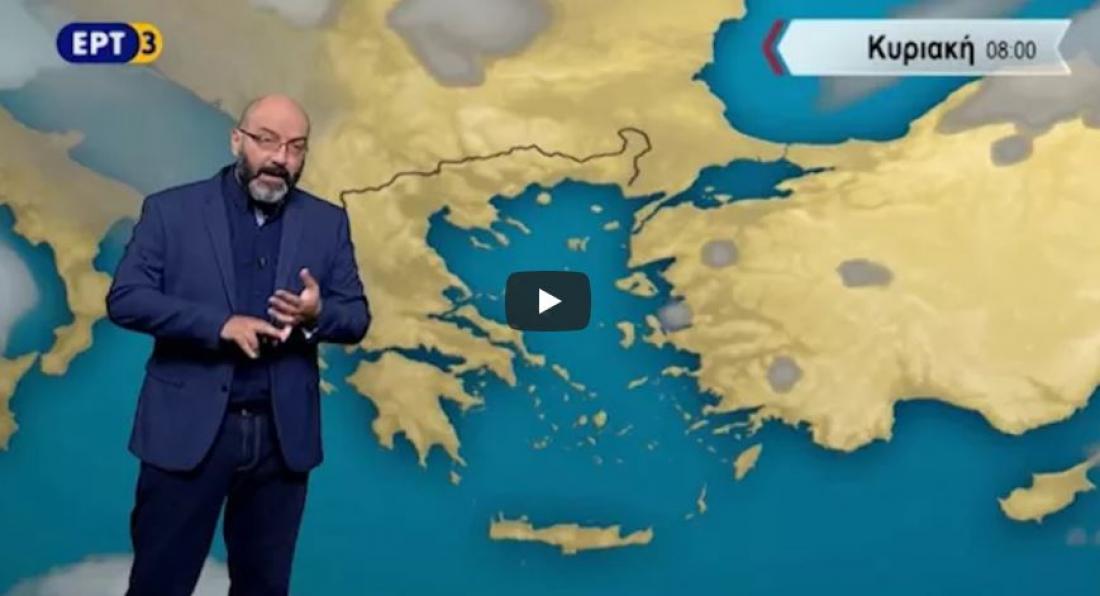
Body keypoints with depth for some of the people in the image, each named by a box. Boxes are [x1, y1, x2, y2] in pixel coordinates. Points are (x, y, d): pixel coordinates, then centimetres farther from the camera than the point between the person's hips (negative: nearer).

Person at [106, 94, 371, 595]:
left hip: (282, 435, 2)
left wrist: (317, 314, -18)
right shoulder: (171, 210, 0)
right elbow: (124, 298, -7)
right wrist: (220, 324, -19)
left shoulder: (327, 223, 6)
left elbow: (356, 318, 5)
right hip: (187, 430, -2)